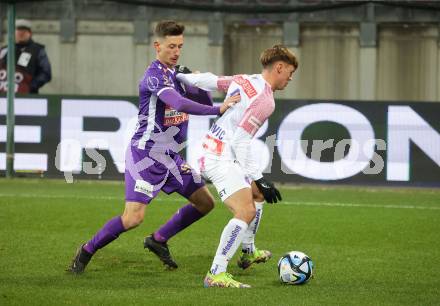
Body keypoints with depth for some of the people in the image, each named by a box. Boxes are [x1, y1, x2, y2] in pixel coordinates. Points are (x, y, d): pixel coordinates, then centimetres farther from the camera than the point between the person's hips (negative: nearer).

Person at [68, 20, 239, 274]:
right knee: (134, 218, -17)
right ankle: (87, 251, 4)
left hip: (170, 156, 9)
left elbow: (204, 101, 12)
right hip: (146, 155, -9)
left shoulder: (177, 73, 10)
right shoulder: (155, 75, -18)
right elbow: (180, 104, -34)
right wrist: (218, 110, -39)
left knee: (205, 203, 9)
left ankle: (159, 240, 22)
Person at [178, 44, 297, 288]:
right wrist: (258, 179, -19)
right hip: (222, 160, -11)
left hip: (213, 152, 11)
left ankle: (248, 252, 44)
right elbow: (241, 140, -22)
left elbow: (209, 80, 20)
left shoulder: (243, 81, 8)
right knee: (246, 212, -22)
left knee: (258, 195, 29)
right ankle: (216, 275, -28)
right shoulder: (265, 100, -18)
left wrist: (180, 76, 37)